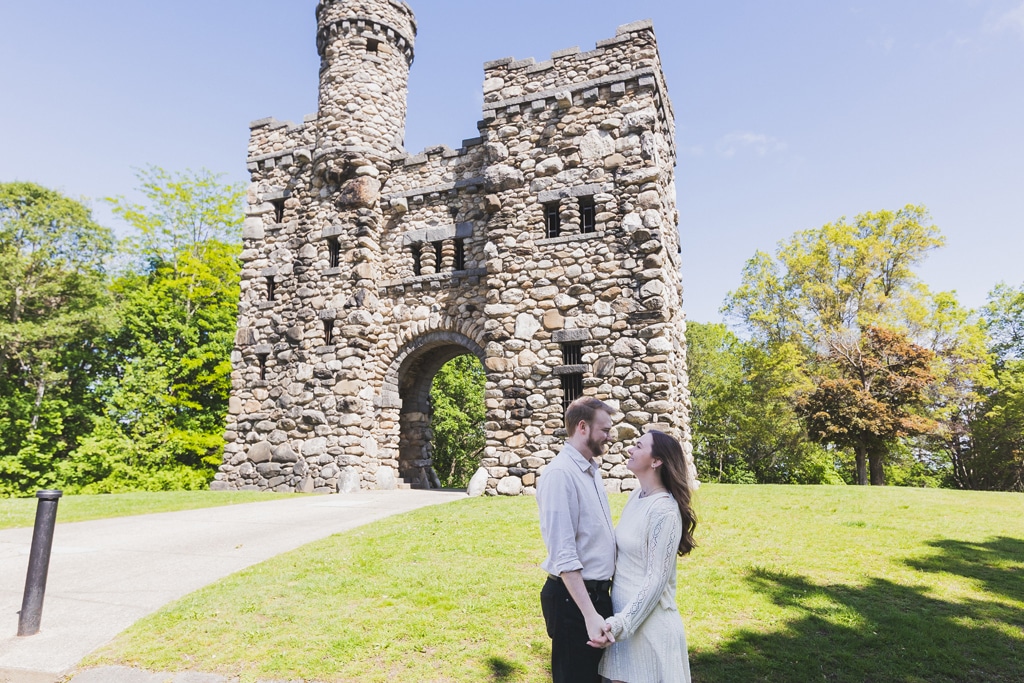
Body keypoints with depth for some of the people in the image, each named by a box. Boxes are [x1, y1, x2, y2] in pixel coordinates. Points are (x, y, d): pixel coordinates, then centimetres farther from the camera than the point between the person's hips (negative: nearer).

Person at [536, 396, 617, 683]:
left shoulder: (592, 470, 8)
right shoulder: (560, 474, -21)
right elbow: (563, 555, -25)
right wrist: (590, 614, -26)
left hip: (598, 591, 9)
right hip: (573, 597, -9)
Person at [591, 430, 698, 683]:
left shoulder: (664, 510, -21)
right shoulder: (636, 496, 3)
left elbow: (656, 579, -20)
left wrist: (621, 623, -22)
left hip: (648, 619, -7)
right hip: (623, 609, 7)